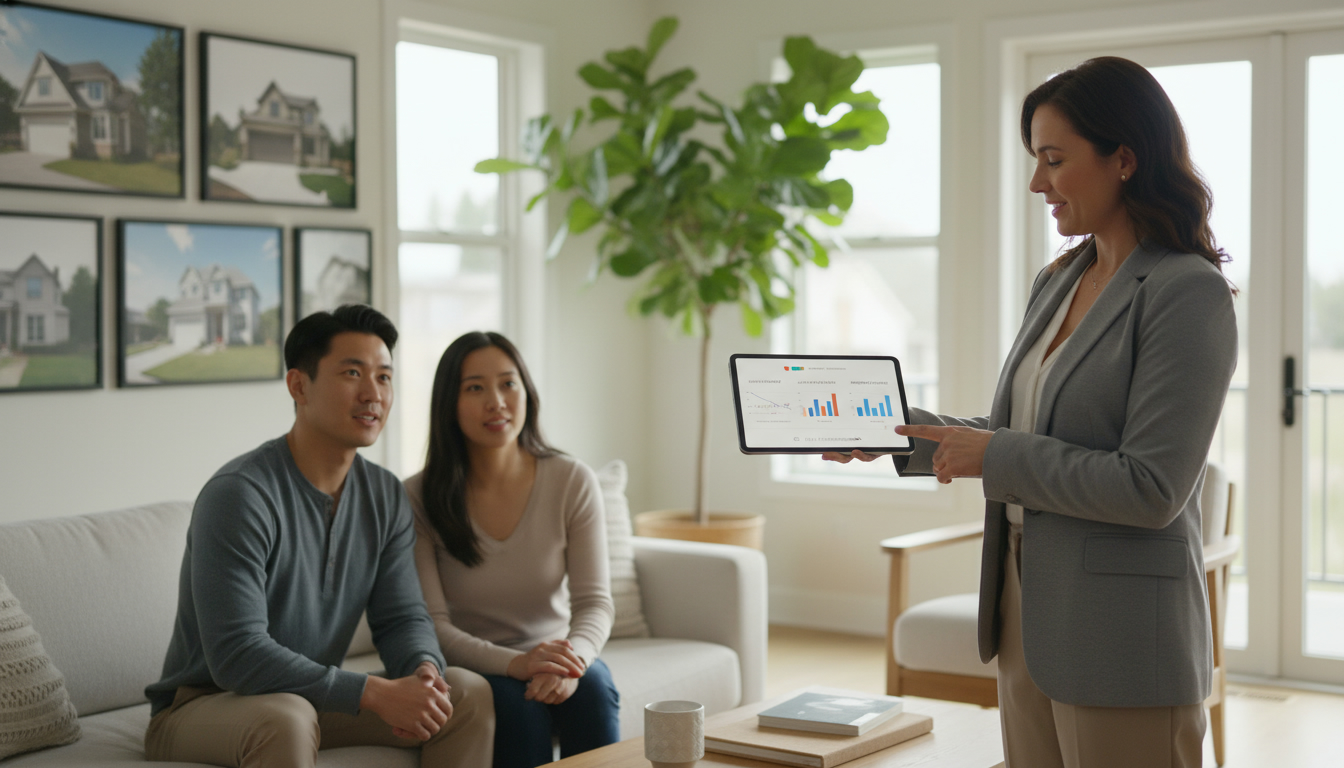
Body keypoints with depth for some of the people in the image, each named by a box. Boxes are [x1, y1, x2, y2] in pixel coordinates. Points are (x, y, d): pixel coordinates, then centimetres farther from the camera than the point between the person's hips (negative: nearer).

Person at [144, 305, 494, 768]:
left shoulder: (386, 497, 1)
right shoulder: (239, 494, -24)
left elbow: (402, 617, 1)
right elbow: (237, 656, -30)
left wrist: (423, 672, -24)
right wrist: (375, 694, -33)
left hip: (312, 698, 7)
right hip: (199, 708, -7)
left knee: (468, 693, -6)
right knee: (287, 719, -39)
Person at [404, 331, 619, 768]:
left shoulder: (572, 482, -4)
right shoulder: (418, 499, -9)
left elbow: (595, 601, -8)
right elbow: (431, 625, -14)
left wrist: (572, 658, -31)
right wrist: (514, 663, -31)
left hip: (558, 654, 2)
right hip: (471, 669, -2)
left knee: (592, 688, -30)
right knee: (514, 699, -33)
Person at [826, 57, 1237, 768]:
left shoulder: (1187, 294, -15)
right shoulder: (1057, 282, 11)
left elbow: (1150, 489, -20)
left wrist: (994, 457, -16)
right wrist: (897, 434, 7)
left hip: (1119, 640, -8)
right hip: (1027, 612, 8)